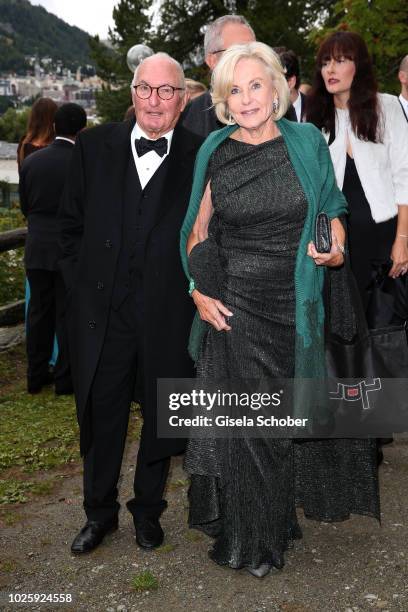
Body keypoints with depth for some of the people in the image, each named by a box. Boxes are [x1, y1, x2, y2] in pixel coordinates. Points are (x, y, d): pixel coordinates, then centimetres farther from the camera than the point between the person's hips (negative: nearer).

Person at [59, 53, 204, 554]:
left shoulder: (201, 158, -4)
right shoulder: (95, 146, 3)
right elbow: (71, 224, 7)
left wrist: (196, 291, -7)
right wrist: (82, 283, 1)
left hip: (168, 315, -1)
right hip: (102, 311, 2)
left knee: (161, 417, 15)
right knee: (99, 417, 14)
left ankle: (148, 508, 38)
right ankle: (99, 512, 37)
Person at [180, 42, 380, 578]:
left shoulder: (306, 141, 1)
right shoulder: (215, 154, -1)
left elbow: (331, 208, 11)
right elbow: (197, 230, 8)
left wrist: (336, 247, -8)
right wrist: (197, 289, -4)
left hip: (296, 306, 1)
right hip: (234, 307, -1)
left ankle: (279, 518, 36)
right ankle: (244, 535, 28)